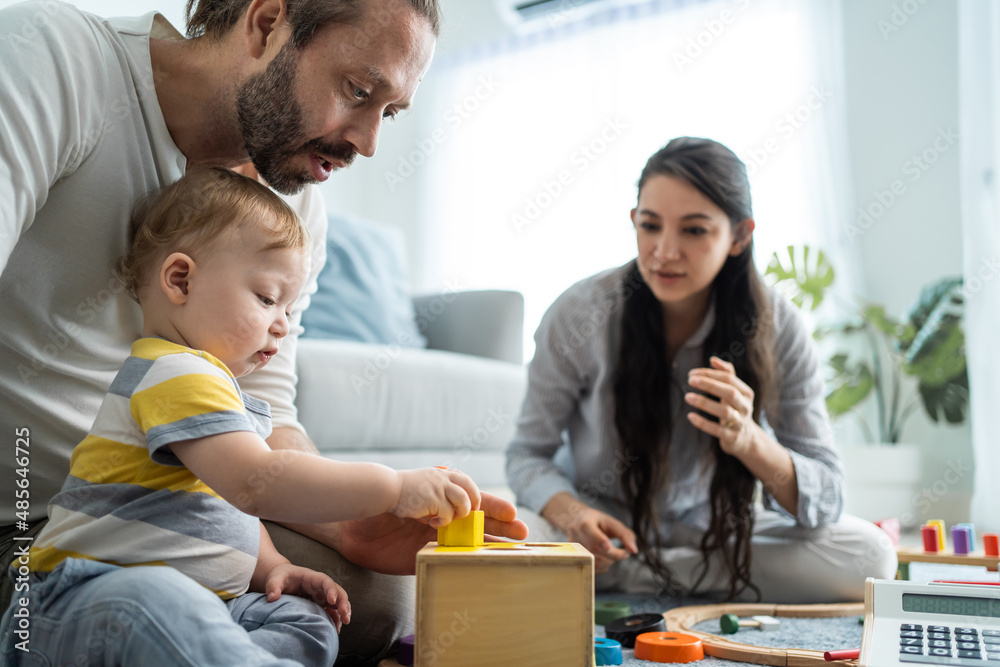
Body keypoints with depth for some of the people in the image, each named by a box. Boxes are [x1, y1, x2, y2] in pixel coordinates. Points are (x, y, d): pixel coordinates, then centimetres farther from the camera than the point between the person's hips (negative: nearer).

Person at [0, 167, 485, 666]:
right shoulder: (176, 373, -15)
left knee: (309, 626, -7)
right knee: (153, 599, -40)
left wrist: (272, 567, 7)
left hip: (192, 596, 10)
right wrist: (395, 488, -28)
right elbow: (255, 483, -30)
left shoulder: (209, 381, 20)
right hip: (94, 591, -10)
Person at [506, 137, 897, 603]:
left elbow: (825, 499, -14)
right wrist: (570, 515, -30)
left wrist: (748, 439, -36)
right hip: (599, 526, -1)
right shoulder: (579, 315, -16)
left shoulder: (777, 328, -14)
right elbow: (529, 454, -7)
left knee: (869, 556, -22)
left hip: (711, 533, 2)